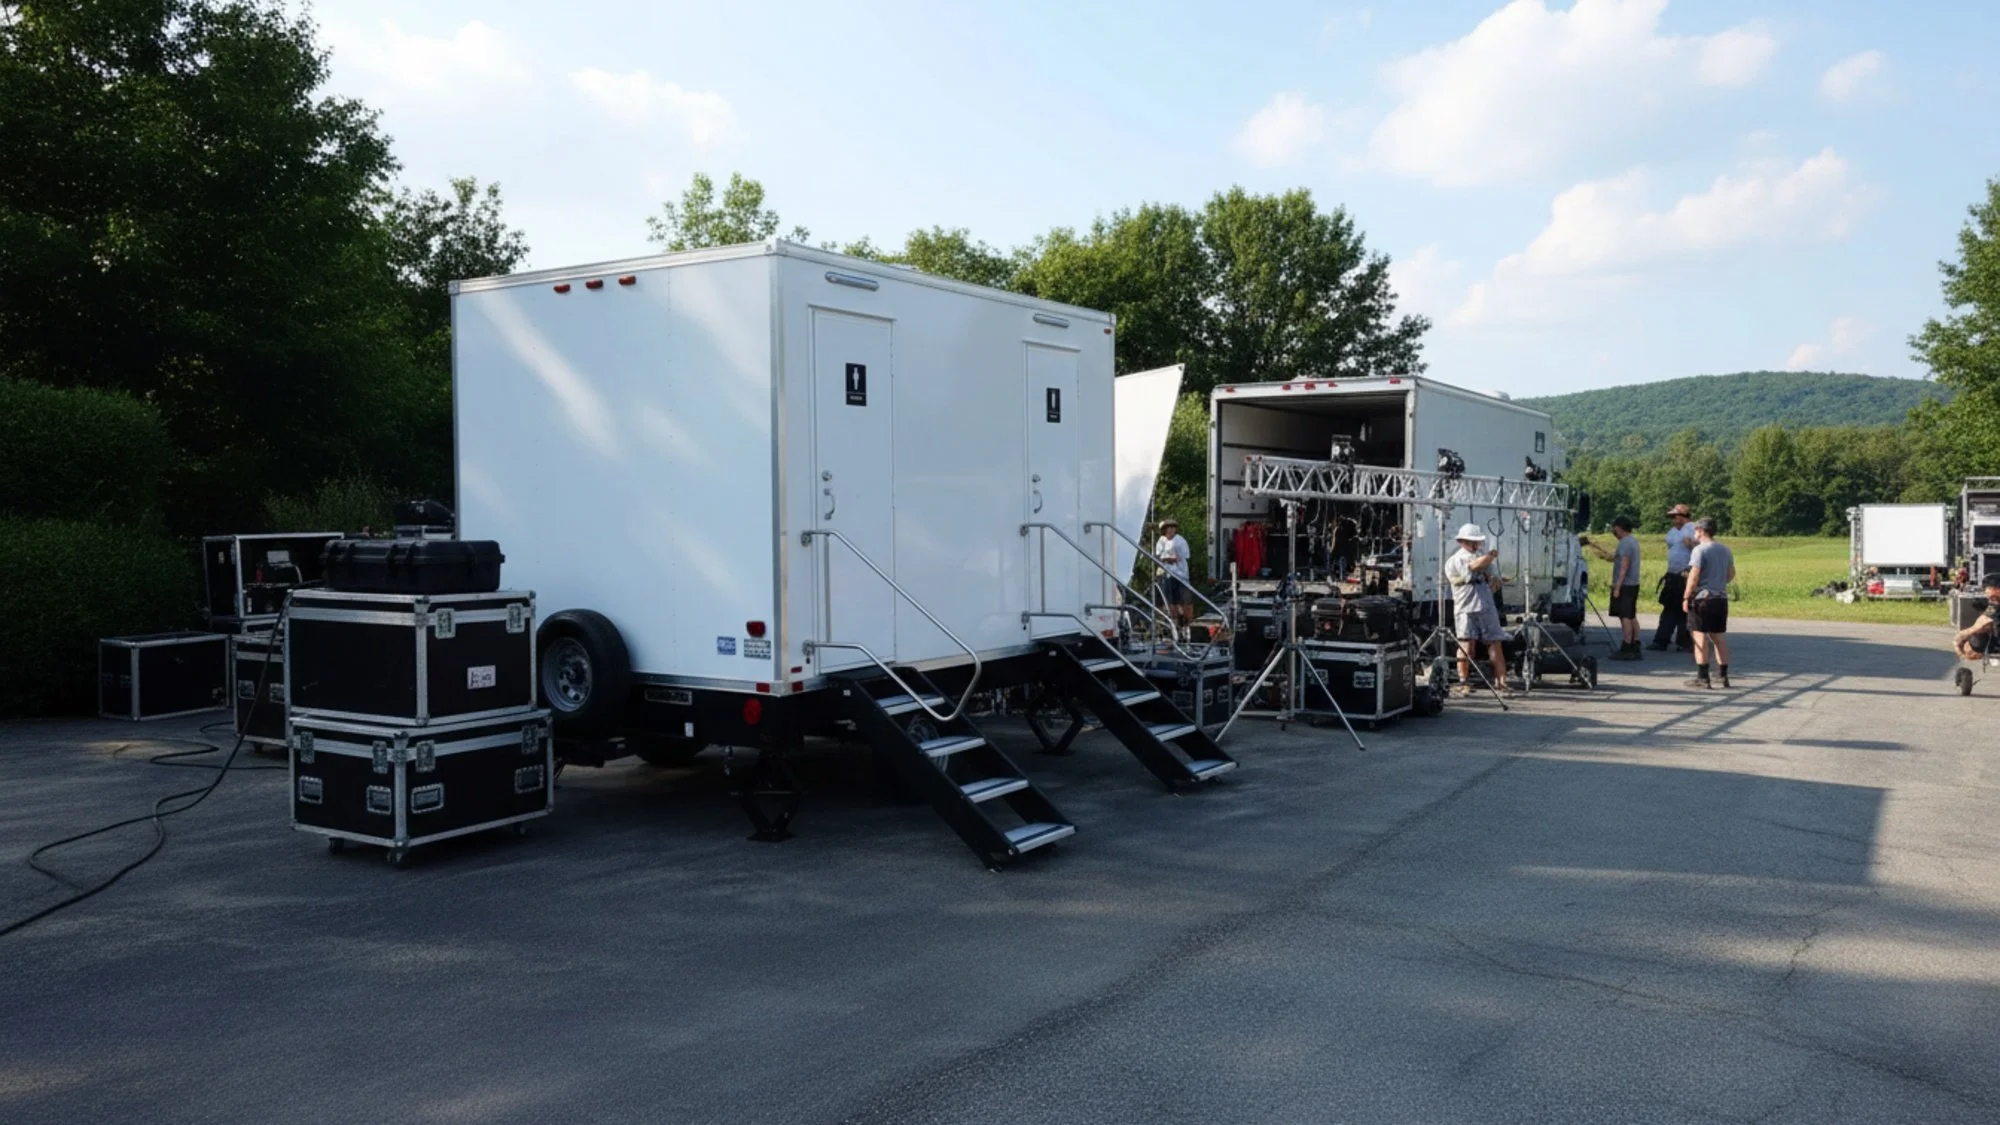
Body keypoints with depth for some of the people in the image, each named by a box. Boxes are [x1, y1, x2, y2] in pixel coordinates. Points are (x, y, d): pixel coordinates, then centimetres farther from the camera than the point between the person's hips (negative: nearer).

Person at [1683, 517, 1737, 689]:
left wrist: (1686, 597, -11)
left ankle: (1702, 677, -3)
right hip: (1721, 598, 7)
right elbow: (1731, 574, 17)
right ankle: (1723, 676, 13)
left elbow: (1694, 576, -16)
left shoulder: (1700, 550, -11)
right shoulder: (1725, 550, 11)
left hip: (1702, 598, -7)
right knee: (1719, 636, 12)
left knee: (1701, 637, -3)